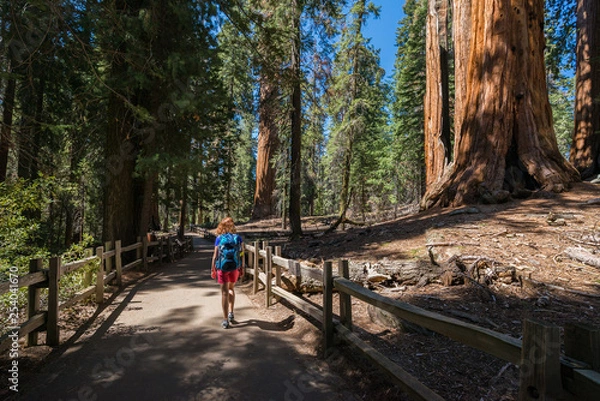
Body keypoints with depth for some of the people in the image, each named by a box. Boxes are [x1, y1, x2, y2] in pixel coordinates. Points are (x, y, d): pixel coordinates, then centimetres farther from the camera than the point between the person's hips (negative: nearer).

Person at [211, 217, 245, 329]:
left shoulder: (219, 238, -6)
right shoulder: (238, 237, -2)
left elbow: (215, 255, -6)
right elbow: (242, 254, -2)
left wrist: (213, 269, 2)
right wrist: (242, 267, 7)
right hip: (235, 267, 2)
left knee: (225, 292, 4)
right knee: (231, 288, 25)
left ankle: (225, 320, 7)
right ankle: (231, 313, 24)